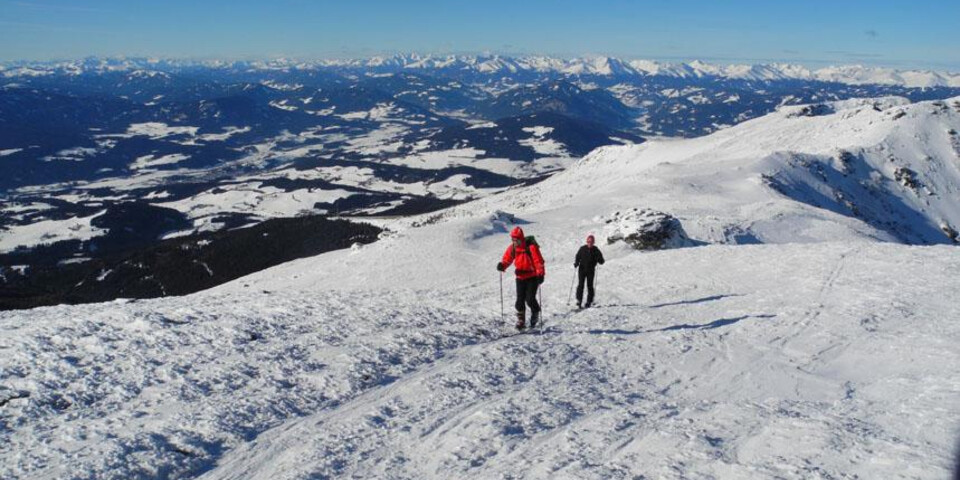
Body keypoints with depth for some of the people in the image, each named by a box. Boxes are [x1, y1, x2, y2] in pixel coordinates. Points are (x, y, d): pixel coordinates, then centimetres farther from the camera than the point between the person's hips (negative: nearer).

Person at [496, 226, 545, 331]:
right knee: (520, 300, 1)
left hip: (532, 277, -5)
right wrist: (502, 265, -15)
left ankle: (535, 314, 22)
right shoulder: (512, 248, -1)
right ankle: (520, 321, 12)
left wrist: (540, 274, -26)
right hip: (520, 277, 5)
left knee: (530, 299, -9)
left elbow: (539, 261, -18)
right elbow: (507, 259, 7)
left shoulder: (531, 246, -17)